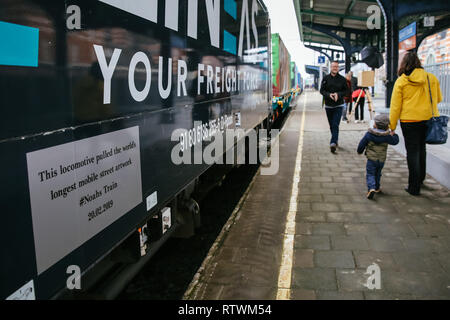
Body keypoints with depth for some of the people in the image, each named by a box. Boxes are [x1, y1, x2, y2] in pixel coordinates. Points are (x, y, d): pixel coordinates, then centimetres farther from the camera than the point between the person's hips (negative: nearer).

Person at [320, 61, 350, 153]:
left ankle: (333, 143, -19)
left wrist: (338, 94, -17)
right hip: (328, 105, 3)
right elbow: (322, 90, 2)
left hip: (338, 105, -3)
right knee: (331, 125, 13)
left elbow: (347, 91, 1)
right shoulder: (326, 78, 2)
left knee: (335, 125, -14)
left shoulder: (342, 79, -1)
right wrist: (329, 95, -17)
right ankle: (335, 140, 31)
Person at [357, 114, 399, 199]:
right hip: (382, 160, 3)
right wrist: (394, 134, 28)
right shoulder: (387, 136, -6)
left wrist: (359, 151, 15)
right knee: (377, 174, 23)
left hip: (371, 159, -3)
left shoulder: (369, 134, -10)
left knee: (370, 174, -1)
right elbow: (395, 141, 9)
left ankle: (371, 188, -22)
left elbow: (362, 144, -4)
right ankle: (377, 188, 36)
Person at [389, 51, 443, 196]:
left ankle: (414, 187, 4)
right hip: (428, 119, 3)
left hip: (409, 120, -3)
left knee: (412, 151, 2)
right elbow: (439, 98, 16)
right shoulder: (431, 78, 2)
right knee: (421, 148, 22)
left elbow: (395, 106, -6)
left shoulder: (401, 81, -6)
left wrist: (392, 126, 0)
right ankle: (420, 178, 36)